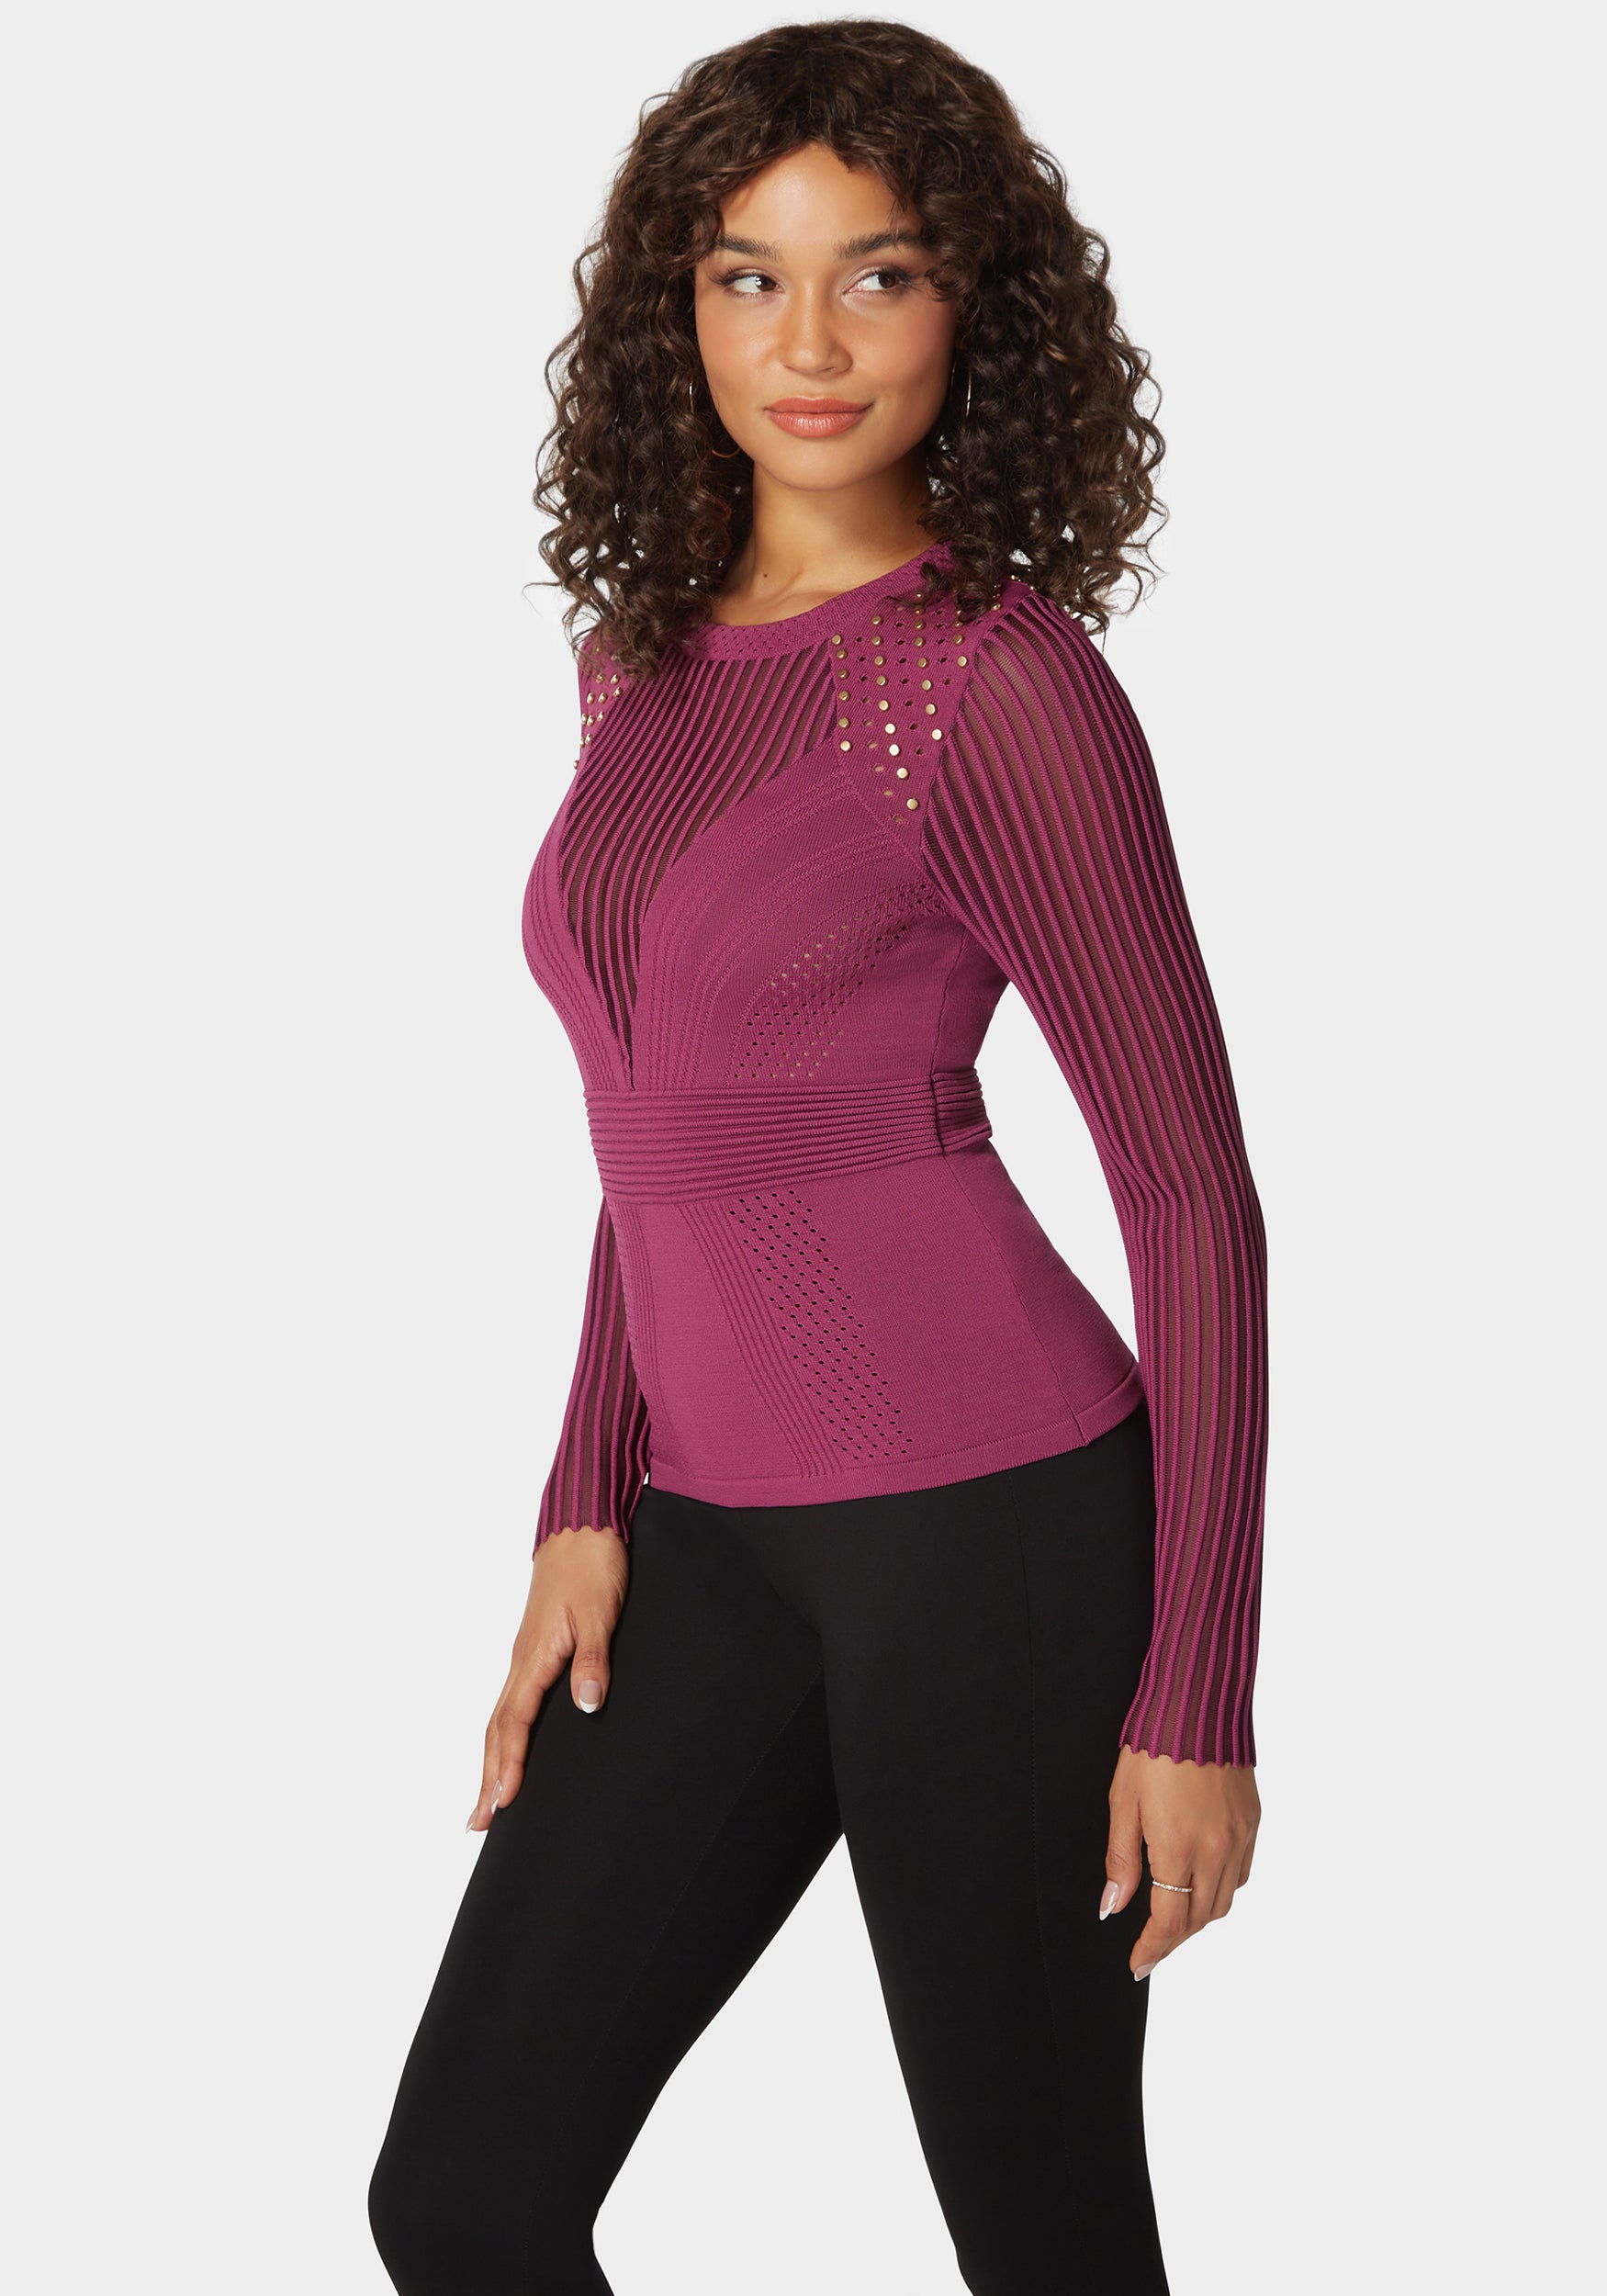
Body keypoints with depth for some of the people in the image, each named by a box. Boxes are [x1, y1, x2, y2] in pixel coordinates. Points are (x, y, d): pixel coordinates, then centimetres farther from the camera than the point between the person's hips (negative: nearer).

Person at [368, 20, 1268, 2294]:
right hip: (714, 1526, 7)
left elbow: (1193, 1193, -8)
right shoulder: (644, 652, 12)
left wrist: (1198, 1697, -10)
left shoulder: (1006, 681, -10)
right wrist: (589, 1506, 10)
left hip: (982, 1503, -7)